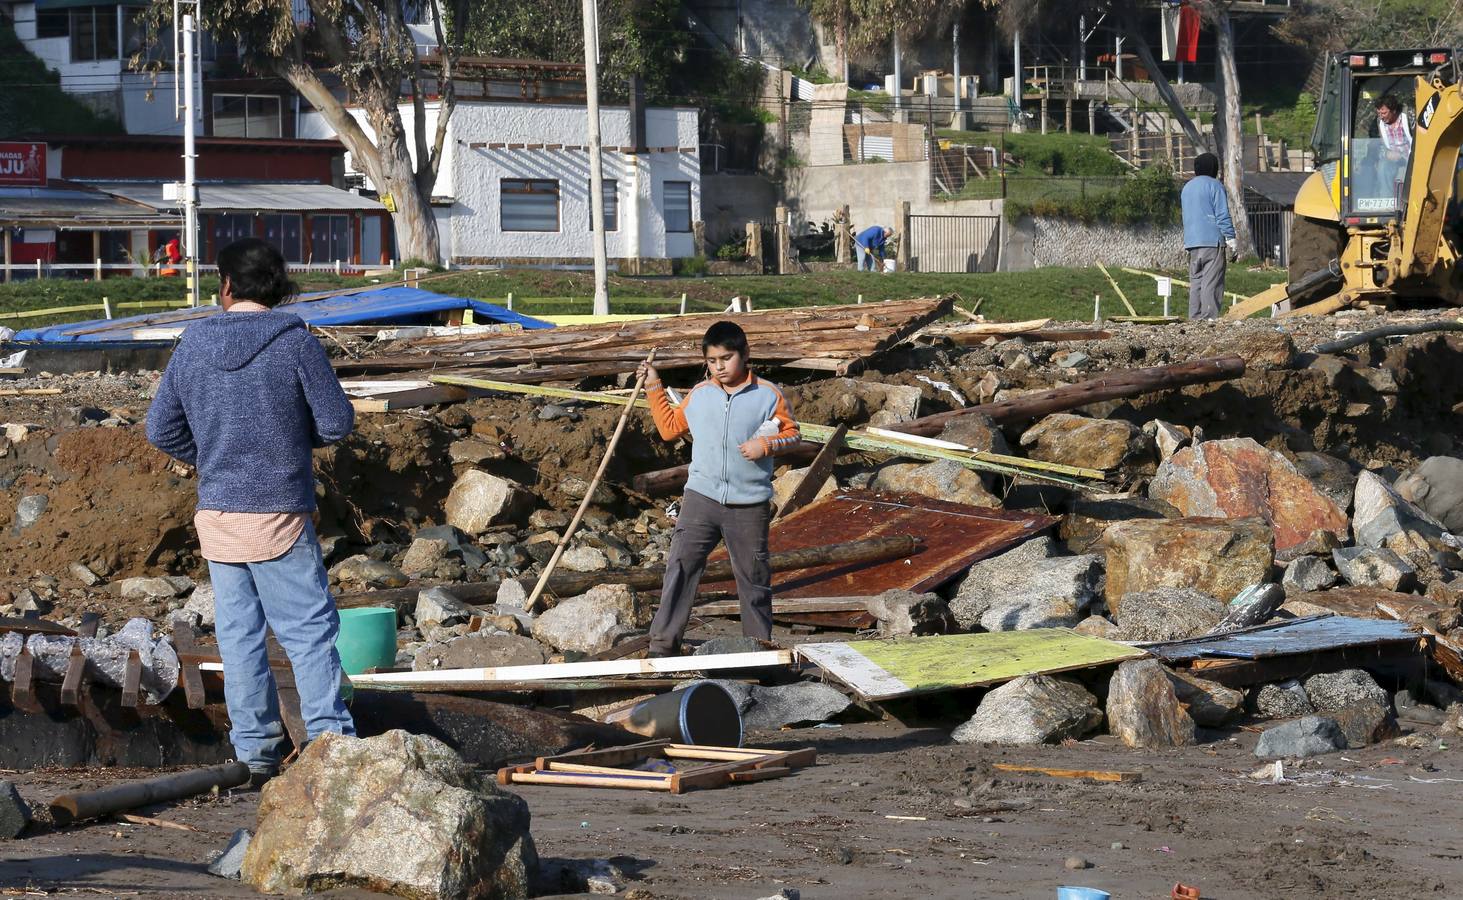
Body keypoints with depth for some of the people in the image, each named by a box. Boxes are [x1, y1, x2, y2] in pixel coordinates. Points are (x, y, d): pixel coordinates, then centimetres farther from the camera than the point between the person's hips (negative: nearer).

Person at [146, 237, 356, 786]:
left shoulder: (193, 344, 3)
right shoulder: (295, 342, -9)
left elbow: (160, 428, 7)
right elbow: (337, 421, -7)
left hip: (215, 513, 4)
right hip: (279, 513, -4)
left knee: (238, 633, 9)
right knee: (310, 629, 0)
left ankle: (253, 751, 11)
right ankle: (331, 739, -6)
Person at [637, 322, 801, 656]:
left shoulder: (768, 395, -2)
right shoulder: (699, 395, 7)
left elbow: (791, 434, 3)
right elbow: (670, 427, 19)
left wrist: (765, 445, -15)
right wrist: (654, 388, 12)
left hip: (749, 504, -2)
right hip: (701, 497, 2)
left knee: (753, 576, 8)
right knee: (680, 566, -6)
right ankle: (663, 646, -5)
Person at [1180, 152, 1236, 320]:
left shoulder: (1187, 188, 20)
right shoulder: (1214, 185, -4)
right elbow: (1223, 216, -9)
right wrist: (1231, 241, -7)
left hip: (1191, 243, 7)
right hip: (1213, 242, -7)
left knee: (1195, 283, 7)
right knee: (1211, 285, -9)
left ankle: (1194, 319, 2)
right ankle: (1209, 319, -15)